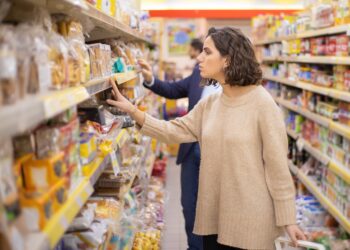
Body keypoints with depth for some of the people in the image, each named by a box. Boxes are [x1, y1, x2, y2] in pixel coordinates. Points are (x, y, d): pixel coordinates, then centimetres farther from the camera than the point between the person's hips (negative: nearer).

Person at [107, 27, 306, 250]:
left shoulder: (262, 103, -14)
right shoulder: (208, 104, 6)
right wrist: (133, 111, -4)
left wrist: (287, 218, -10)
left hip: (249, 220, -6)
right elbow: (175, 131, 5)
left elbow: (277, 166, -13)